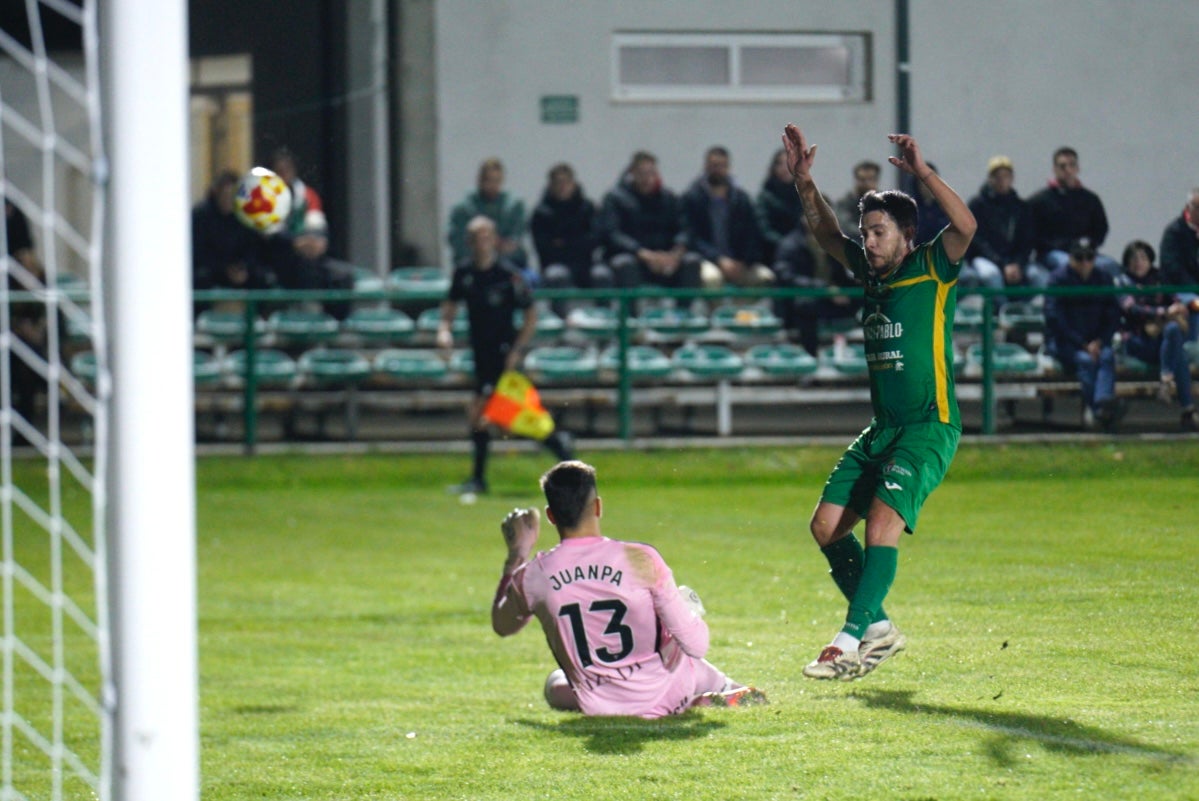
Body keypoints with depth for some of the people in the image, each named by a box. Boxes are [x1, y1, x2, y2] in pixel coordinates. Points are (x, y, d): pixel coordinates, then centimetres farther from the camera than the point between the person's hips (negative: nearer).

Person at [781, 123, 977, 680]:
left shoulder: (933, 270, -5)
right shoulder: (871, 273, 15)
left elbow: (965, 226, -24)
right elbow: (826, 234, 27)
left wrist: (923, 173, -27)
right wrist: (804, 183, 15)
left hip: (929, 427, -8)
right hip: (882, 428, 8)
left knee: (883, 519, -23)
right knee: (826, 524, 0)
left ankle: (850, 642, -26)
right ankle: (878, 628, 11)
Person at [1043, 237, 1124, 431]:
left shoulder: (1103, 279, 14)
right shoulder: (1059, 278, 0)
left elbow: (1113, 317, 11)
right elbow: (1054, 318, -8)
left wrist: (1099, 342, -8)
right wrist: (1083, 345, -15)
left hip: (1095, 341, 3)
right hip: (1063, 342, -3)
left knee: (1107, 356, -30)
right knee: (1085, 360, -33)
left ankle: (1103, 403, -54)